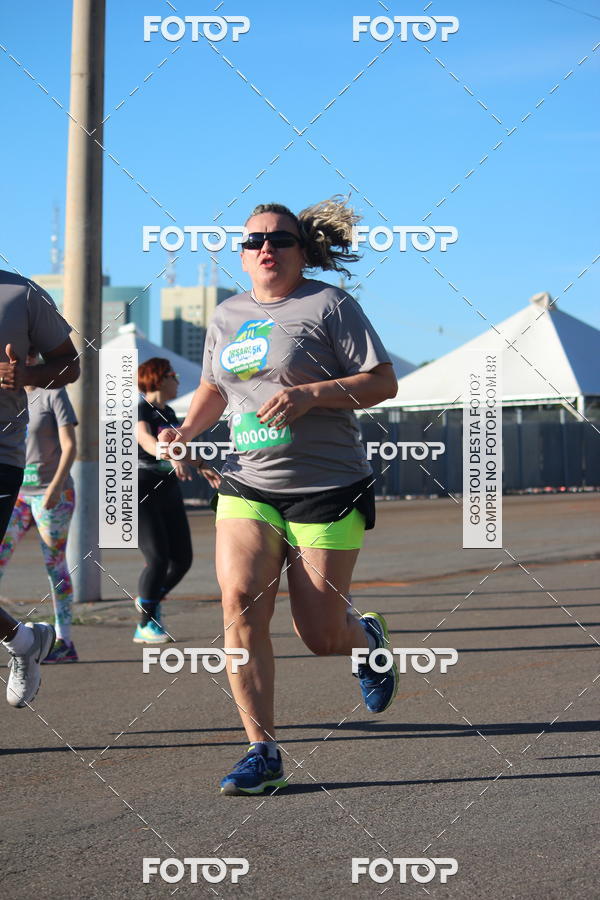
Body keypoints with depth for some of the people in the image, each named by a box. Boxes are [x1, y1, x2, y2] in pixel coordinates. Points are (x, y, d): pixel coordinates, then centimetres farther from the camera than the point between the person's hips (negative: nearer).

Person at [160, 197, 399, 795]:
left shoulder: (328, 305, -4)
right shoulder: (227, 316, 14)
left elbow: (383, 383, -7)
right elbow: (213, 388, 29)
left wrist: (309, 394, -21)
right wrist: (186, 430, 10)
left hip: (326, 489, -4)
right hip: (247, 487, 4)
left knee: (321, 635, -3)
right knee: (239, 602, -18)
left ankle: (368, 641, 36)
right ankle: (262, 751, -12)